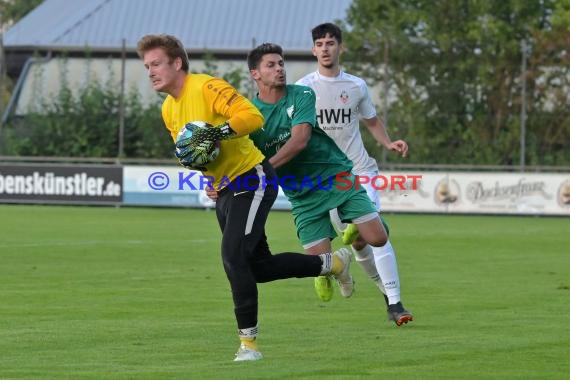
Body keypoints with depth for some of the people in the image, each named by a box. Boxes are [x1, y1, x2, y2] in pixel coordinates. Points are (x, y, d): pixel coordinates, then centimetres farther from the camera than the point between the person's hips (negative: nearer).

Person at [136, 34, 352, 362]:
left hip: (252, 180, -10)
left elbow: (253, 116, -28)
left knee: (233, 256, -20)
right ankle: (332, 262, 34)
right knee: (259, 267, 13)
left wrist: (218, 132, -35)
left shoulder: (206, 87, -18)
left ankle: (249, 343, -12)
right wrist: (187, 157, 0)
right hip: (224, 190, 10)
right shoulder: (169, 109, 9)